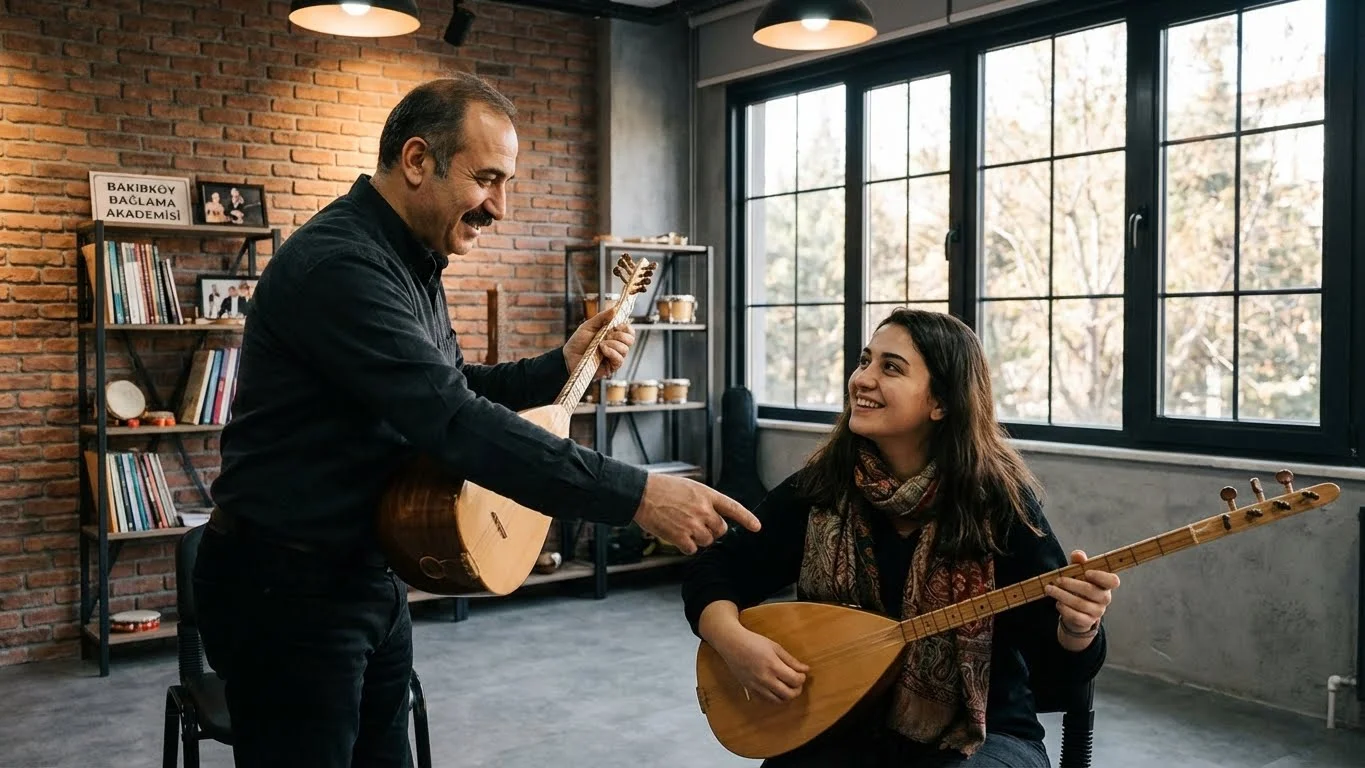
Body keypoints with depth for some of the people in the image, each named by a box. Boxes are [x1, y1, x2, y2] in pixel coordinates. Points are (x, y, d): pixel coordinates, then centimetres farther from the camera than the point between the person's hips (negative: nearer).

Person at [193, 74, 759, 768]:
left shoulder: (409, 262, 8)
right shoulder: (338, 266, -25)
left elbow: (451, 390, 20)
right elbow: (456, 424, -34)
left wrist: (561, 366, 6)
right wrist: (635, 496, -35)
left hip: (367, 574, 10)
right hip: (285, 588, -10)